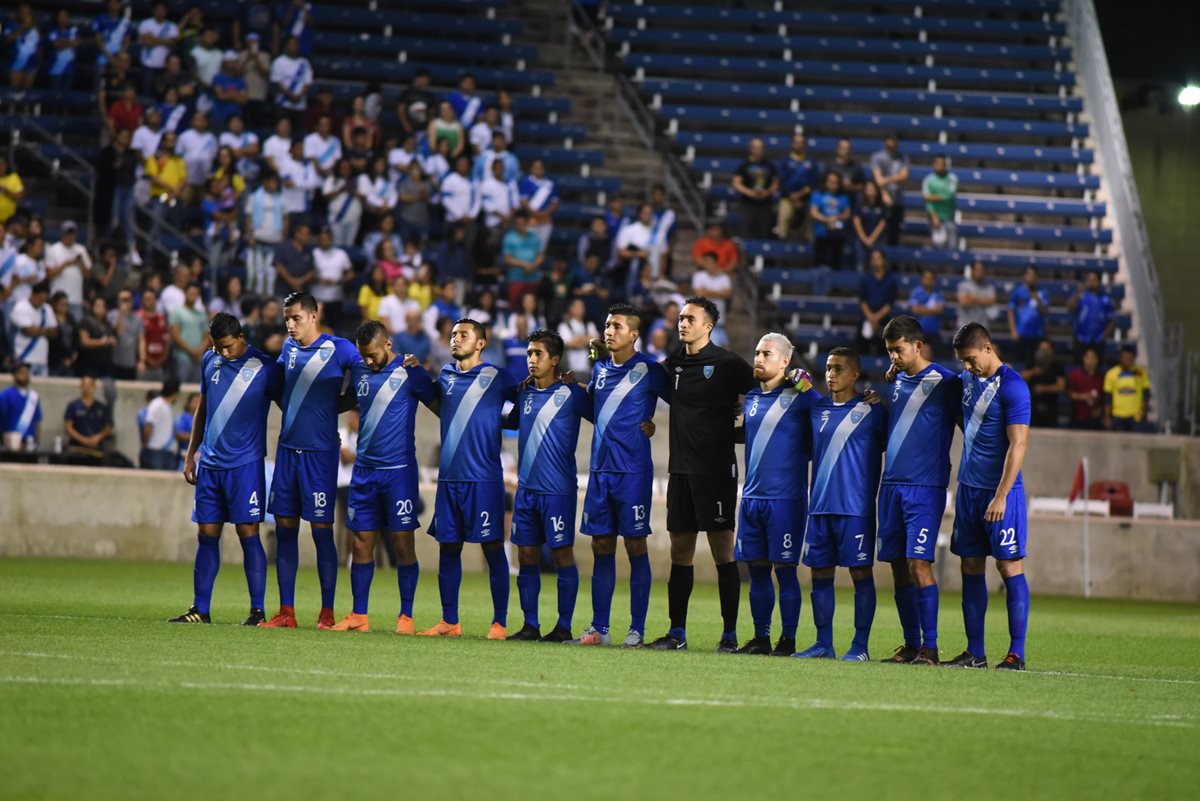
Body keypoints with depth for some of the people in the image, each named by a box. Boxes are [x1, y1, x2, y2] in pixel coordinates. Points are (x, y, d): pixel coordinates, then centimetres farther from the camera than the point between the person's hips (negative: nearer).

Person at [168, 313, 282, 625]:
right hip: (210, 464, 5)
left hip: (245, 464, -5)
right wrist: (191, 454, 18)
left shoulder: (264, 368, -6)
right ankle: (200, 609, 10)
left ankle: (257, 610, -4)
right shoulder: (210, 361, 10)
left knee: (248, 533, -7)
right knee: (207, 535, 6)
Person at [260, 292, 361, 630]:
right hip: (288, 447, 6)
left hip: (320, 452, -6)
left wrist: (327, 409, -5)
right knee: (284, 528, 4)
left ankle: (327, 612, 1)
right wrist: (295, 414, 15)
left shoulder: (338, 348, -6)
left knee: (322, 529, -4)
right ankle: (286, 612, 8)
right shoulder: (289, 348, 12)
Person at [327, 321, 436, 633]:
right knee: (361, 542, 5)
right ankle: (358, 616, 10)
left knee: (403, 542, -4)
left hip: (399, 470, -5)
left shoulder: (409, 373, -6)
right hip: (364, 468, 5)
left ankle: (406, 616, 2)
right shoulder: (359, 370, 9)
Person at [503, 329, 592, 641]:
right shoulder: (523, 393, 12)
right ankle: (530, 625, 11)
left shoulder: (571, 394, -5)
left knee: (562, 554, -3)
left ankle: (564, 627, 1)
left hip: (558, 489, -6)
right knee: (526, 554, 5)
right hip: (526, 487, 6)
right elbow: (510, 422, 30)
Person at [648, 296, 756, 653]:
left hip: (716, 469, -6)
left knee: (723, 550, -4)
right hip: (680, 468, 6)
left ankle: (730, 633, -2)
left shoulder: (727, 364, -6)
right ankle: (677, 632, 12)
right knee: (680, 551, 8)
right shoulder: (673, 364, 11)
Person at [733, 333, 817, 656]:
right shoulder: (751, 398, 14)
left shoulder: (801, 397, -5)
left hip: (785, 498, -6)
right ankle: (761, 638, 14)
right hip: (752, 495, 6)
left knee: (785, 569, -3)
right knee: (757, 569, 8)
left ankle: (788, 640, 2)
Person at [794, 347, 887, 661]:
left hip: (855, 506, -5)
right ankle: (824, 644, 12)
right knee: (820, 573, 6)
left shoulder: (871, 410, -1)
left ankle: (860, 646, 1)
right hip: (820, 505, 5)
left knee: (861, 573, -3)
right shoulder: (817, 409, 13)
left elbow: (890, 443, 4)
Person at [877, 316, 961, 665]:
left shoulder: (945, 382, -5)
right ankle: (910, 645, 12)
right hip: (891, 485, 7)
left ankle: (929, 647, -10)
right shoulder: (897, 381, 14)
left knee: (918, 563, -13)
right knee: (898, 566, 6)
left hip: (925, 487, -7)